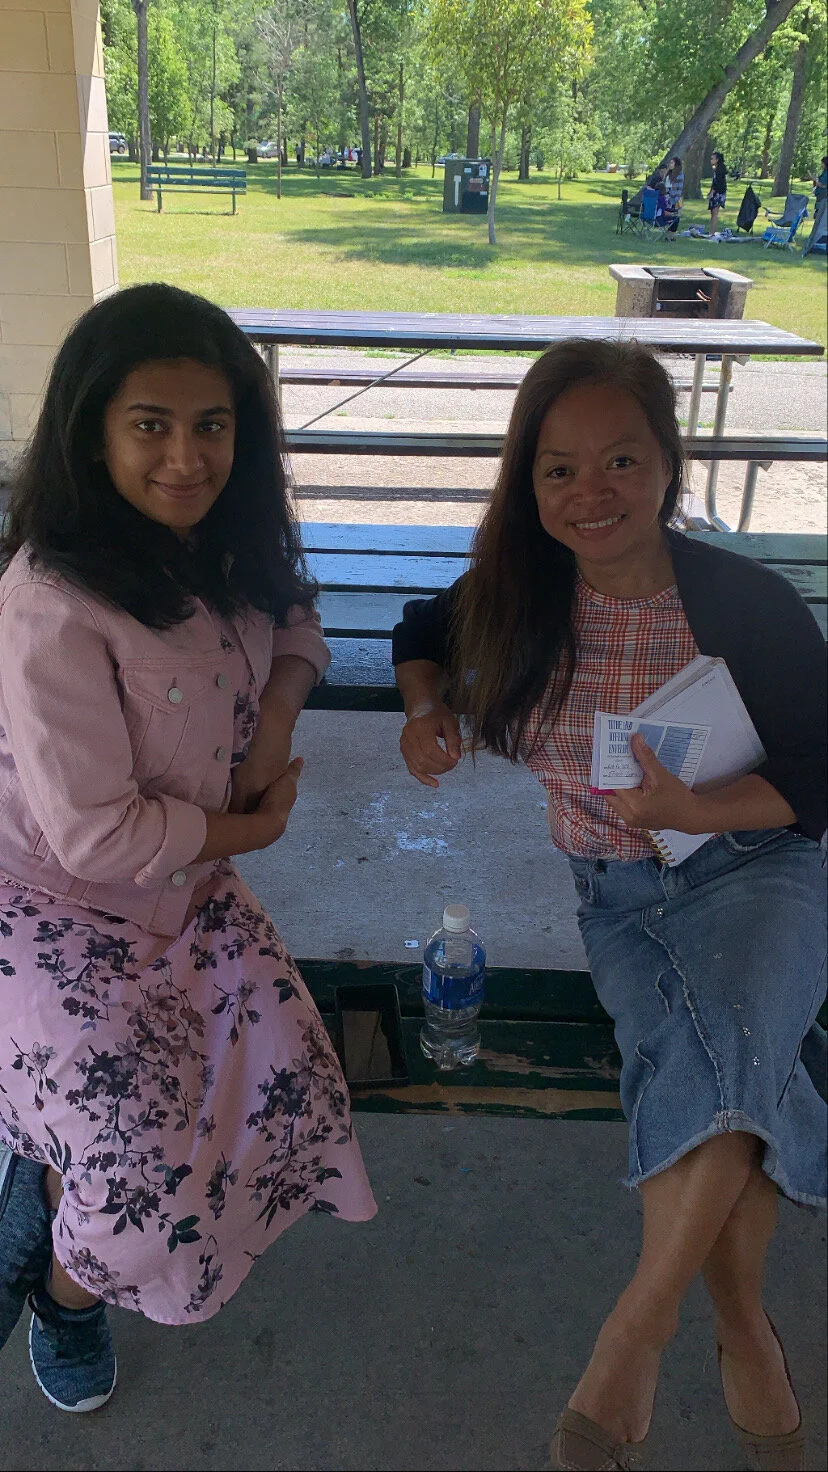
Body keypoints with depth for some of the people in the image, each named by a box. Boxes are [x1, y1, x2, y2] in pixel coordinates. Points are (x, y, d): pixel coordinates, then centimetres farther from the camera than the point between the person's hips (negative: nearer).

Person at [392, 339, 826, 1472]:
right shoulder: (520, 592, -6)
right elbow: (425, 630, 16)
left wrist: (687, 805, -26)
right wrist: (425, 704, -5)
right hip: (615, 890, 2)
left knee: (729, 1047, -31)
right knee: (704, 1065, -24)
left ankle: (637, 1332, -15)